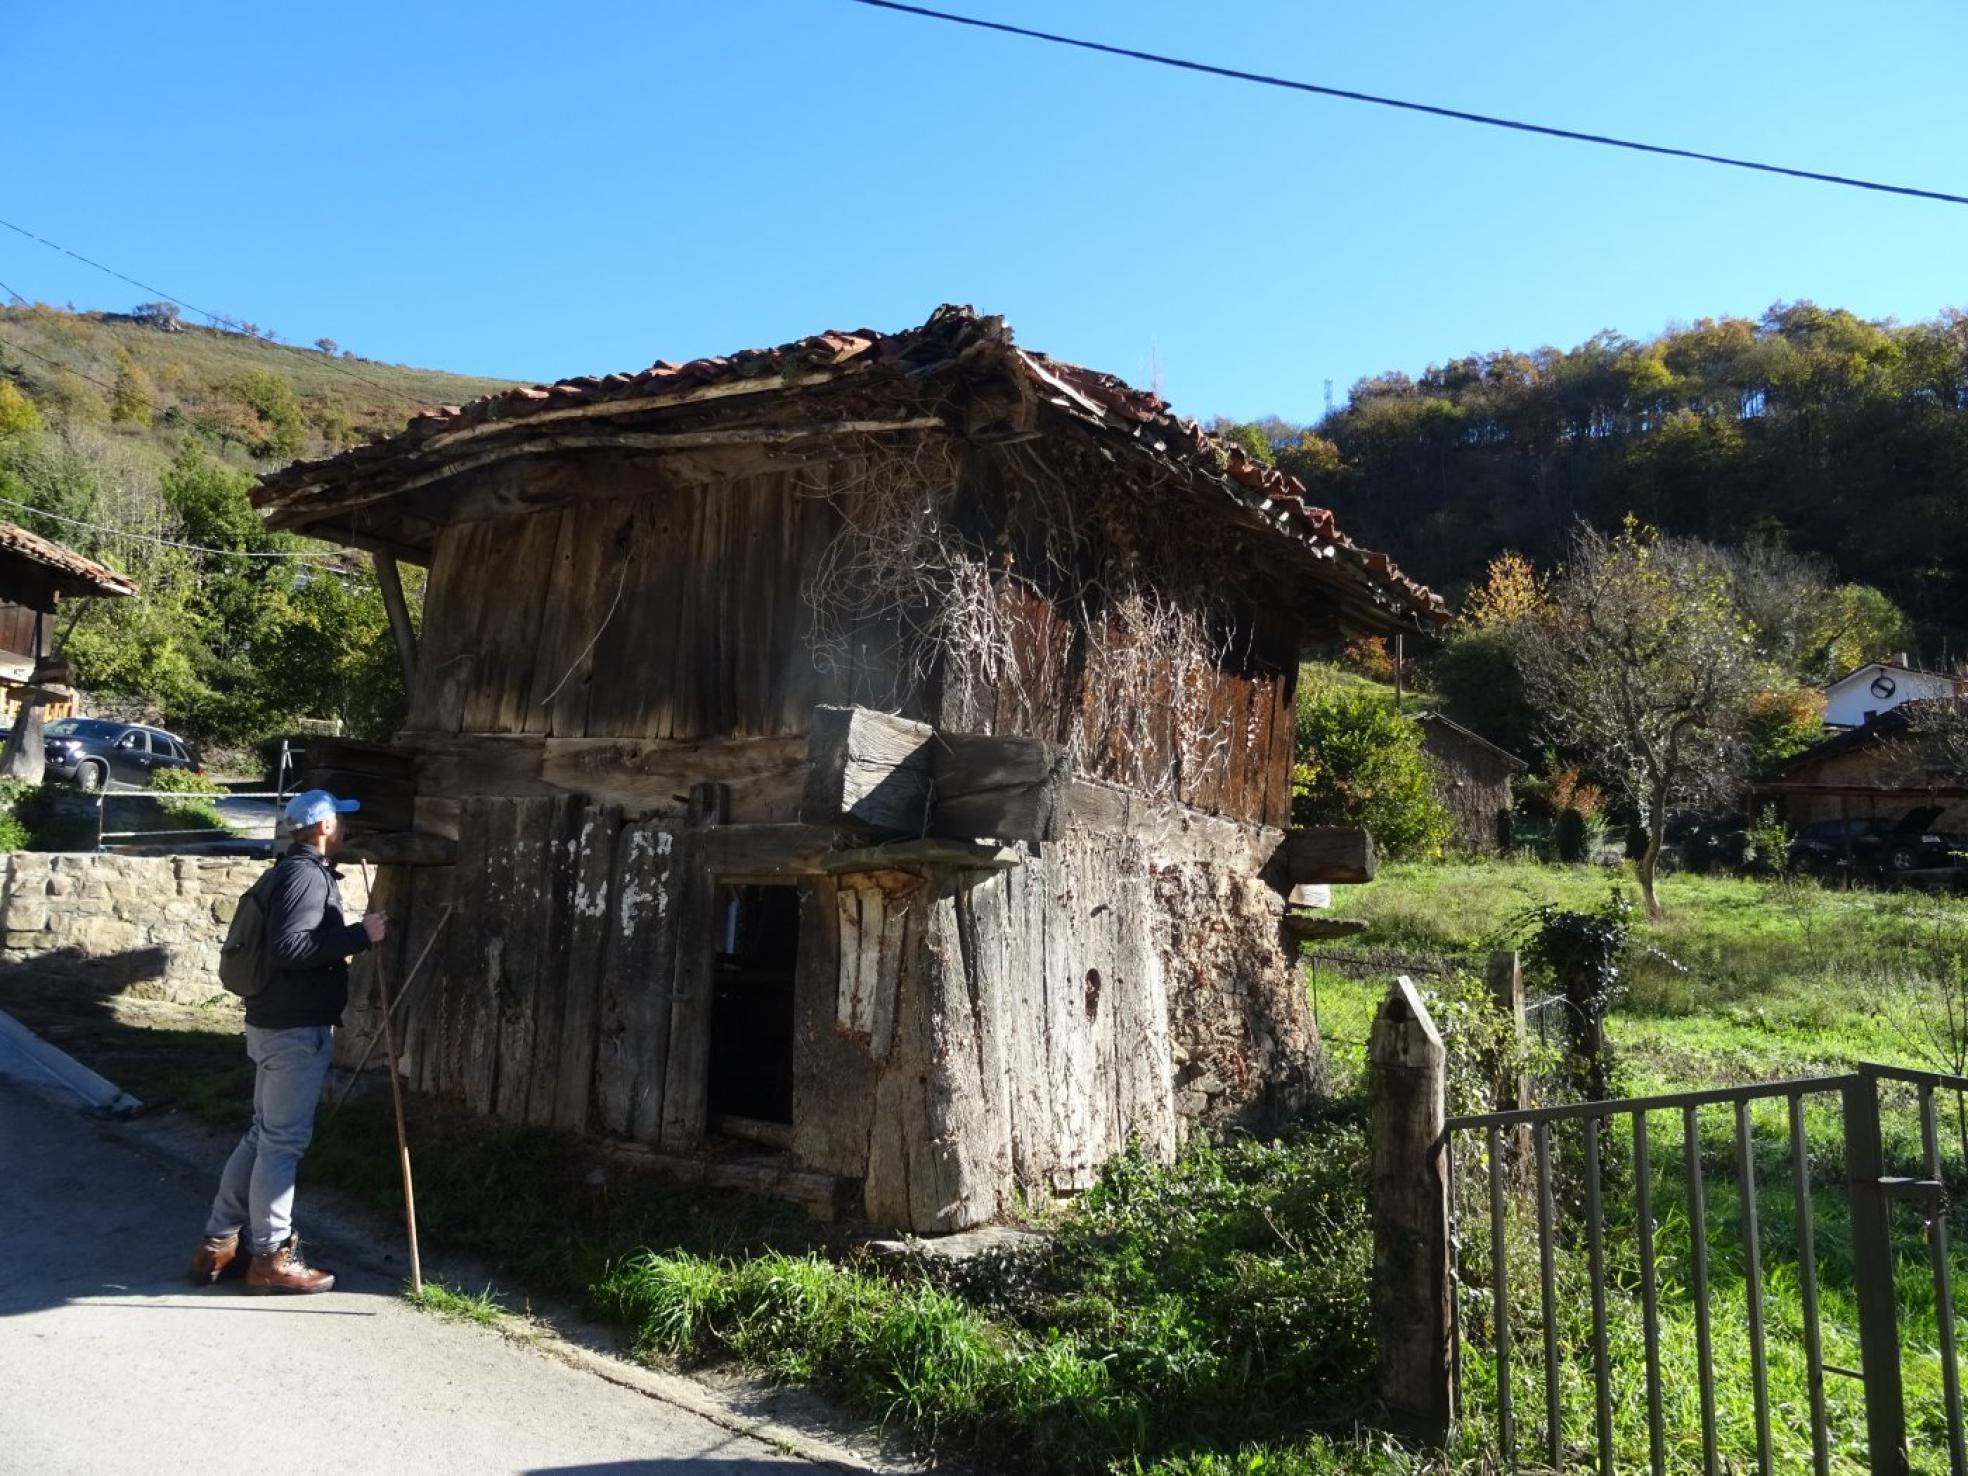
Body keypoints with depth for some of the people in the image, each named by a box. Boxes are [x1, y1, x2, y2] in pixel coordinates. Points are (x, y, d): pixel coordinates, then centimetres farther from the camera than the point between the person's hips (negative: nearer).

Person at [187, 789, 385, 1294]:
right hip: (296, 1027, -10)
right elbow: (289, 946, -27)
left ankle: (217, 1245, 23)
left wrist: (349, 938, 20)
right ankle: (270, 1257, 7)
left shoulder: (292, 870, 16)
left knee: (263, 1135, 17)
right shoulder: (306, 875, -16)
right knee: (284, 1141, -2)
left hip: (276, 1023, 10)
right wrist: (359, 934, -24)